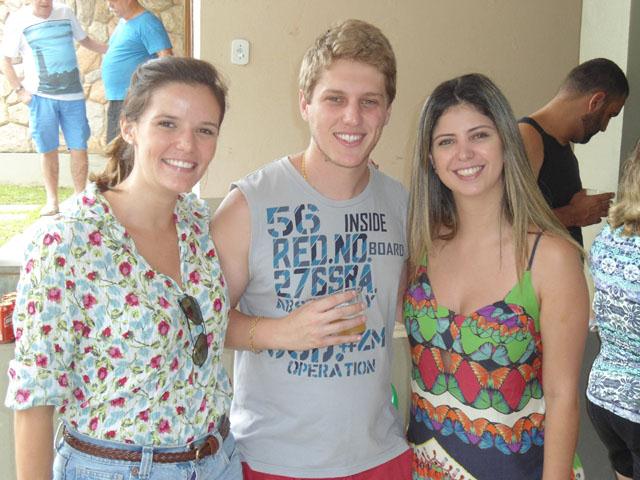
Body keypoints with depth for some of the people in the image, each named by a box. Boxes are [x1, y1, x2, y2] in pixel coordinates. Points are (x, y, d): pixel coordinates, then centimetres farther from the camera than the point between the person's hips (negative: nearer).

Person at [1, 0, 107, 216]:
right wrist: (19, 90, -4)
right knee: (49, 150, 4)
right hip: (41, 97, -1)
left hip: (73, 95, 2)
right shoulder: (18, 20, 0)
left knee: (79, 148, -3)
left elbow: (85, 40, 21)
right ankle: (52, 201, 17)